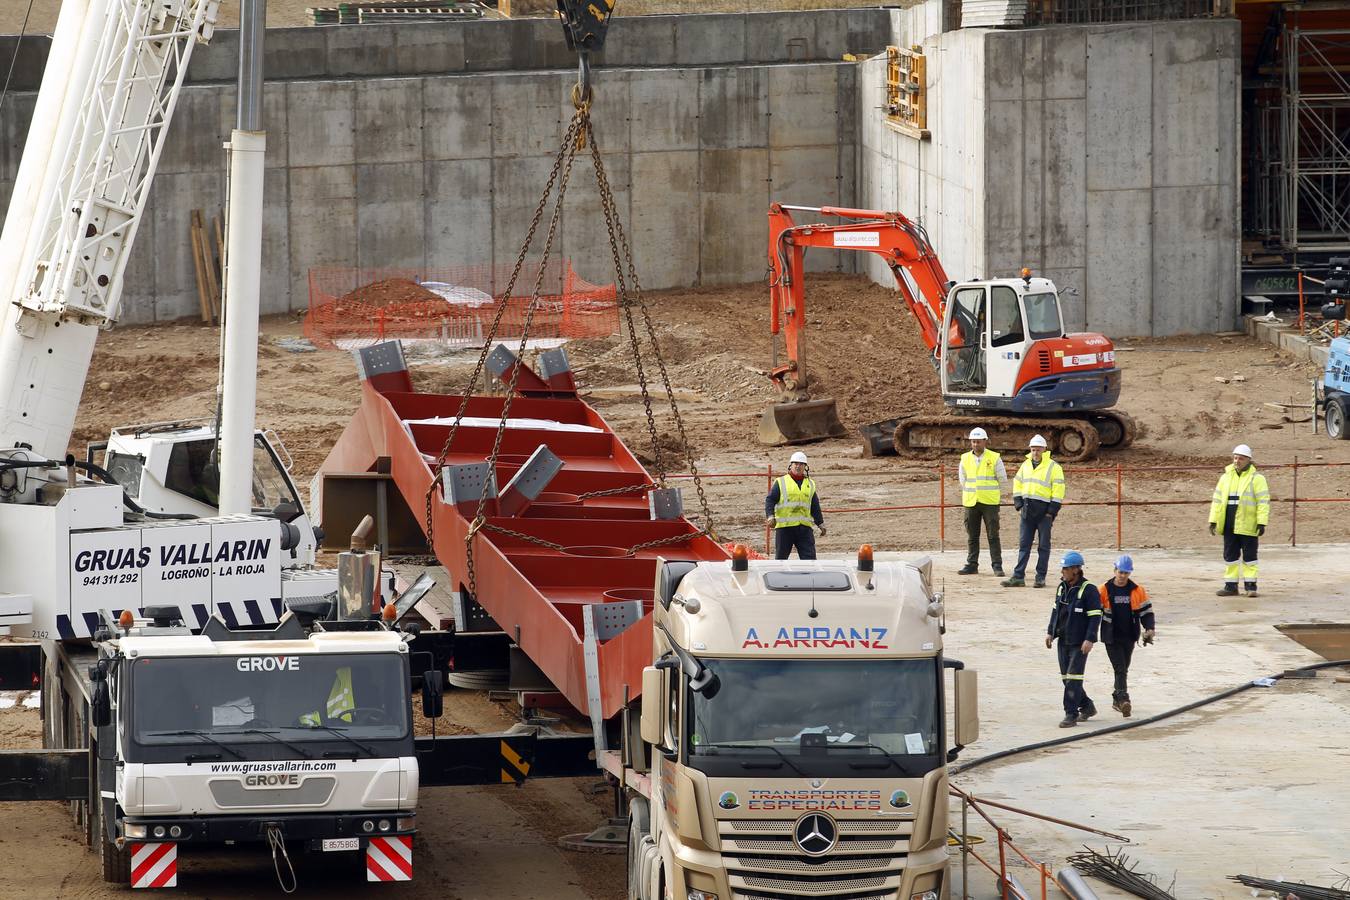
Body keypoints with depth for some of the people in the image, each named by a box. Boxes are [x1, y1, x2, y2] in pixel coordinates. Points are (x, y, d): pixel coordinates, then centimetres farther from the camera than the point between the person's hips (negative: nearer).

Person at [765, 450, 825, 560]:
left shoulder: (810, 484, 17)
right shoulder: (781, 482, 4)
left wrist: (820, 523, 16)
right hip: (784, 526, -3)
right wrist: (770, 516, -17)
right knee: (781, 556, 3)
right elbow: (770, 500, -1)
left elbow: (815, 507, 22)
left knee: (809, 556, -5)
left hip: (804, 527, 3)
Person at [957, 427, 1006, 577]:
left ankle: (997, 566, -2)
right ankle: (972, 564, 13)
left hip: (990, 502, -3)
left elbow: (1002, 480, 5)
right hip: (971, 502, 3)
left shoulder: (994, 458, -2)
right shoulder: (965, 459, 8)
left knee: (993, 535, -4)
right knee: (972, 536, 6)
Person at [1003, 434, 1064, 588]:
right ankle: (1018, 577, 4)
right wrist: (1018, 503, 8)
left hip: (1044, 510, -5)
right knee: (1023, 545, 4)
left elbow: (1058, 490, -7)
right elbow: (1017, 484, 21)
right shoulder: (1026, 465, 13)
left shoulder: (1053, 467, -4)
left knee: (1043, 546, 1)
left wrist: (1052, 511, -12)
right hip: (1028, 511, 5)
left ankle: (1040, 578, 6)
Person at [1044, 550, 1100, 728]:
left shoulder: (1088, 590, -13)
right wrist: (1050, 632, 15)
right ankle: (1087, 706, 27)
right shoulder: (1062, 587, 9)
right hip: (1063, 640, 8)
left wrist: (1090, 639, -20)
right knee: (1066, 677, 11)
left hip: (1079, 643, -8)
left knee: (1073, 678, -10)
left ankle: (1071, 714, -7)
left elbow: (1095, 616, -15)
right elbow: (1056, 610, 20)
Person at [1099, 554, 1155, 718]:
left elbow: (1146, 611, 7)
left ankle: (1117, 699, 27)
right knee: (1120, 669, -13)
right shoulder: (1105, 590, -3)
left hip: (1129, 637, 3)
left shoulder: (1137, 591, 2)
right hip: (1111, 637, -3)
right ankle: (1123, 700, -22)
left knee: (1123, 669, 13)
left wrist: (1149, 629, -9)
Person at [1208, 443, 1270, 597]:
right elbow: (1217, 500, 13)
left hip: (1247, 525, -5)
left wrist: (1262, 523, -15)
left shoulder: (1256, 478, -3)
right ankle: (1231, 586, 13)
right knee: (1230, 556, 7)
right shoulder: (1226, 477, 12)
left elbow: (1263, 502, -8)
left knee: (1249, 556, 0)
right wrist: (1213, 520, 7)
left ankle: (1250, 585, 6)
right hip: (1229, 525, 5)